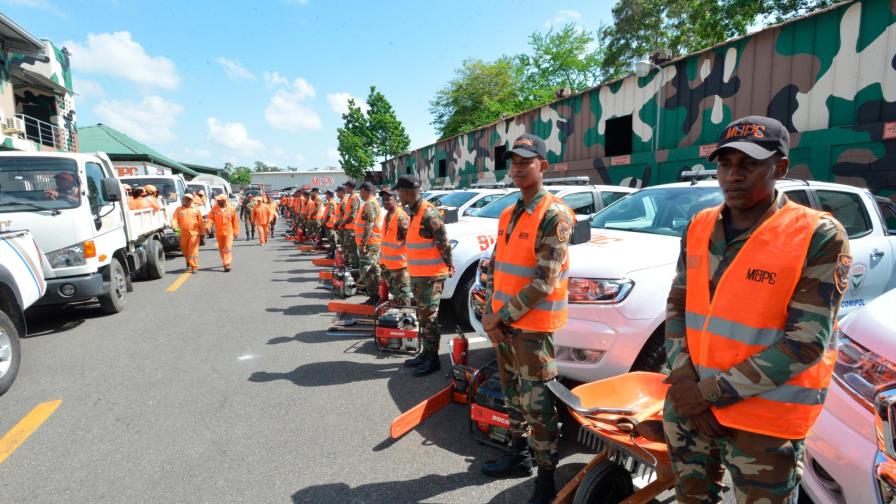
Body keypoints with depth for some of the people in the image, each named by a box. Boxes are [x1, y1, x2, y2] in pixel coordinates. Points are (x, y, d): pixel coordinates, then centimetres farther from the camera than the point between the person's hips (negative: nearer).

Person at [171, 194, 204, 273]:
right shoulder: (178, 209, 10)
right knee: (185, 250, 13)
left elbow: (200, 222, 9)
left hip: (194, 233, -2)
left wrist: (202, 232, 7)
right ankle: (189, 264, 36)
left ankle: (194, 267, -4)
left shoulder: (195, 210, 9)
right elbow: (174, 219, -1)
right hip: (183, 234, 2)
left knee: (193, 251, -8)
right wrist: (175, 226, -21)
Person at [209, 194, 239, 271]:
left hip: (229, 232, -3)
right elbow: (210, 218, -1)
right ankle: (225, 262, 32)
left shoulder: (231, 209, -4)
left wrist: (236, 231, 6)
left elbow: (235, 220, 3)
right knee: (221, 249, 14)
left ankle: (227, 264, -12)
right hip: (219, 232, 3)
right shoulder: (214, 209, -1)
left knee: (228, 248, -11)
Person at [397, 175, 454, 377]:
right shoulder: (414, 212, 12)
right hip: (418, 275, 10)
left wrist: (449, 265, -9)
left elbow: (443, 242, -18)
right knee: (422, 316, 18)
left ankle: (433, 359, 9)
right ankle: (426, 353, 30)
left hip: (431, 276, -10)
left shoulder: (428, 213, -19)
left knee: (429, 317, -2)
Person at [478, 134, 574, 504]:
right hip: (503, 322, 8)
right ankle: (520, 454, 38)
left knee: (537, 403, 1)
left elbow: (543, 282, -20)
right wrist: (490, 311, 1)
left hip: (532, 325, -8)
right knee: (514, 394, 20)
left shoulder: (554, 215, -15)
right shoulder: (508, 215, 11)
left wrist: (502, 316, -16)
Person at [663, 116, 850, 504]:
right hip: (688, 405, 5)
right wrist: (685, 378, -10)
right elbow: (677, 307, 4)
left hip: (765, 420, -4)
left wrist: (714, 390, -18)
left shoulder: (819, 237, -14)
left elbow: (807, 341, -18)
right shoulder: (699, 227, 2)